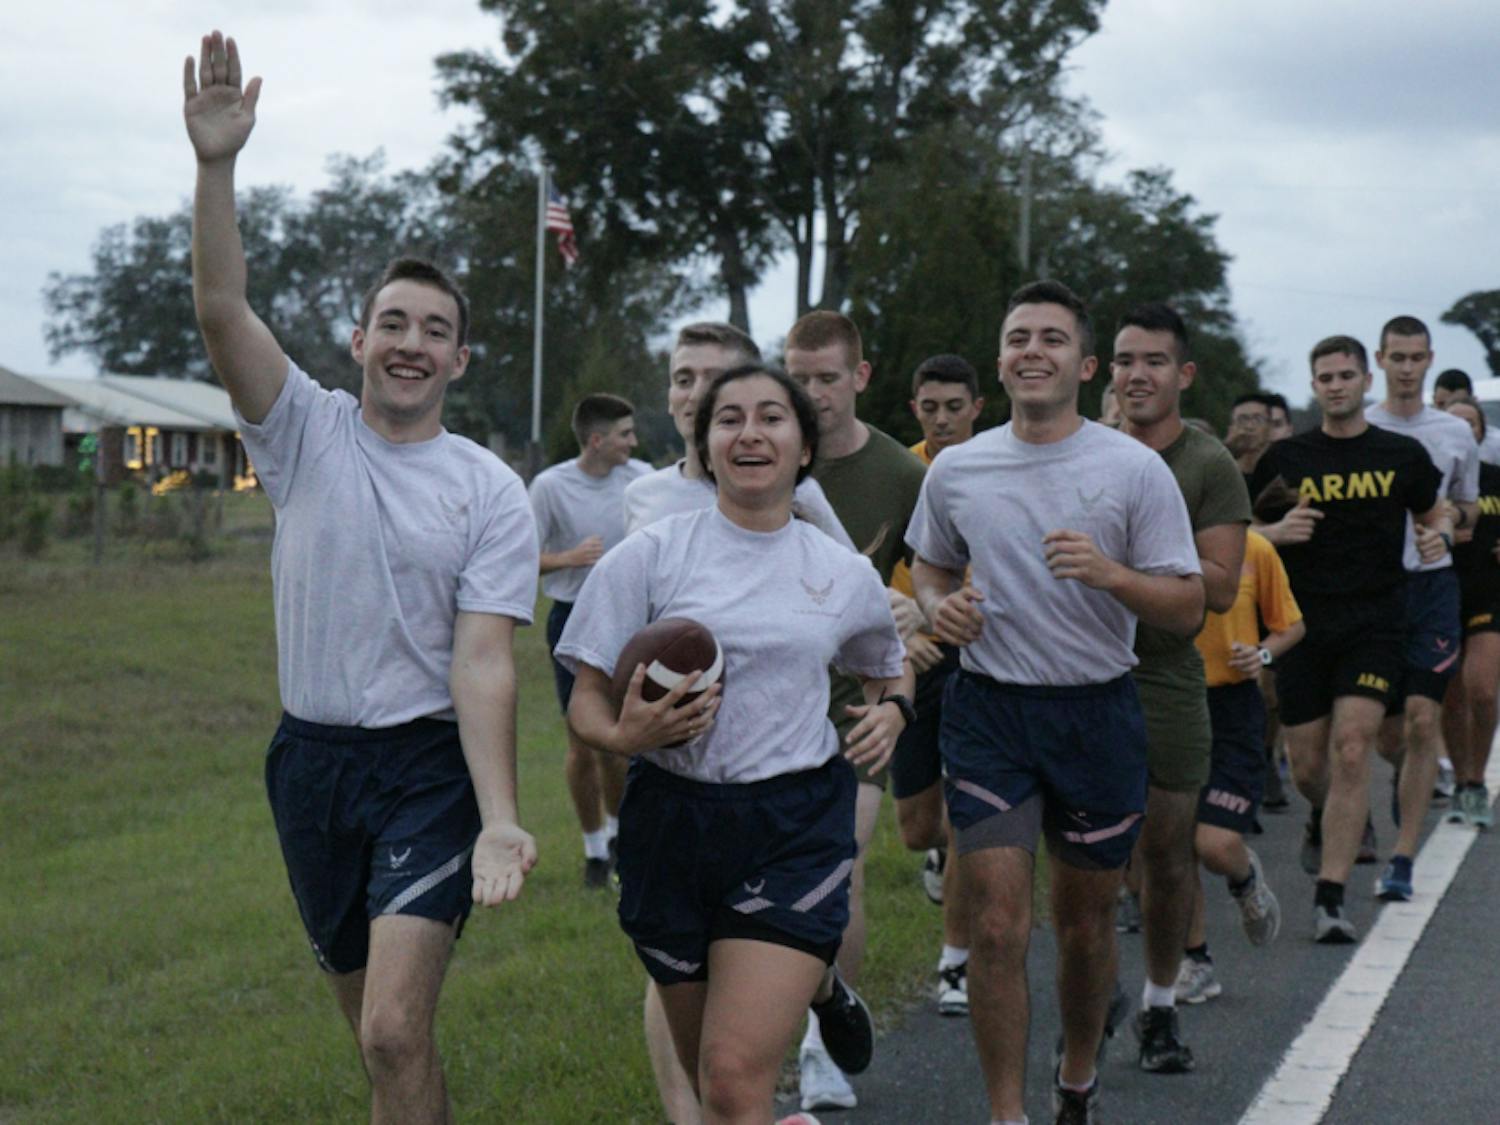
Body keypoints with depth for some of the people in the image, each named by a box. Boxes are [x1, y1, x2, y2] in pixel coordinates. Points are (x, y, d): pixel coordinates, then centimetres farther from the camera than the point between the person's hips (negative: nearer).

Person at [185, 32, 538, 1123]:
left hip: (431, 765, -3)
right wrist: (216, 166, -27)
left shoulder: (492, 493, -4)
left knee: (394, 1032, -17)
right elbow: (223, 310, -14)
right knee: (378, 1023, 14)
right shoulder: (307, 433, 1)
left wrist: (500, 820, -21)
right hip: (311, 757, 4)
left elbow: (482, 663, -10)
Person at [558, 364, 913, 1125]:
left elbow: (888, 667, 25)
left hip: (796, 828, -1)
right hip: (672, 823, 1)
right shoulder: (650, 556, -1)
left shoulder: (845, 575, 6)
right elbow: (586, 702, -2)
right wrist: (623, 735, -23)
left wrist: (892, 708, 3)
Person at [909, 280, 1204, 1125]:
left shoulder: (1135, 469, -6)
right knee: (998, 929, -7)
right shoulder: (956, 470, 3)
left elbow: (1188, 609, -6)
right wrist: (939, 605, -3)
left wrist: (1109, 574, -25)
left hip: (1099, 713, -1)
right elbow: (931, 566, 20)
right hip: (989, 713, 1)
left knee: (1086, 923, 13)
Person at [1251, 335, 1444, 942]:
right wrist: (1277, 531, -10)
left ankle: (1330, 899, -13)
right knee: (1308, 767, 5)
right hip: (1304, 624, 1)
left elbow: (1433, 514, 19)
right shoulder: (1286, 457, 6)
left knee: (1351, 752, -16)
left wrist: (1439, 534, -4)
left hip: (1374, 623, -1)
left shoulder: (1402, 454, 6)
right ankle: (1326, 819, 42)